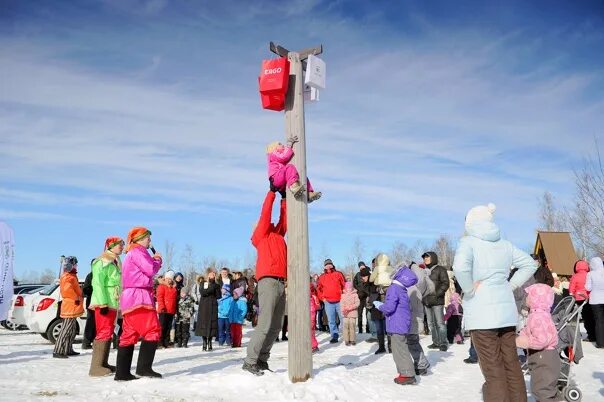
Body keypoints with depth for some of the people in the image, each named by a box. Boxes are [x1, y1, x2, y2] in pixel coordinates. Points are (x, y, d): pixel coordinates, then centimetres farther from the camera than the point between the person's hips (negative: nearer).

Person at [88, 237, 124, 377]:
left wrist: (118, 303, 19)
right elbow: (97, 283, -19)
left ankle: (103, 363, 20)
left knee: (109, 332, 12)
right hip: (103, 304, -10)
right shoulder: (103, 261, -10)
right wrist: (103, 303, -24)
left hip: (113, 303, 10)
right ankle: (96, 367, -10)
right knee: (104, 332, -12)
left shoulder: (115, 262, 19)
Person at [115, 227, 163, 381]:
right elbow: (151, 270, -15)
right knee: (152, 330, -11)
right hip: (139, 296, -10)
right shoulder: (138, 251, -6)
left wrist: (153, 261, 11)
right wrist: (158, 260, 3)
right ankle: (144, 367, -14)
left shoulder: (131, 254, 26)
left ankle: (122, 373, 7)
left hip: (129, 298, 10)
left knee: (129, 335, 8)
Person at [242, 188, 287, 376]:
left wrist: (284, 198, 29)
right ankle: (250, 361, -6)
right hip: (268, 281, -7)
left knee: (275, 326, 4)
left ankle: (262, 360, 10)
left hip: (281, 283, 7)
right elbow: (265, 213, 4)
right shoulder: (262, 235, 9)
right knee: (265, 324, -12)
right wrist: (272, 191, 10)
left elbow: (284, 219, 29)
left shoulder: (278, 235, 26)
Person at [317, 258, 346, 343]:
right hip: (328, 302, 2)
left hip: (339, 301, -2)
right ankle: (334, 336, 11)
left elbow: (345, 285, 4)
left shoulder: (338, 274, 4)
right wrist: (322, 298, 6)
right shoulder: (322, 277, 10)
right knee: (331, 321, 4)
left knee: (343, 319, 1)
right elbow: (319, 289, 16)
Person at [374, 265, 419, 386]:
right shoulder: (402, 289, 12)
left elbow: (389, 307, -23)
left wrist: (379, 305, -3)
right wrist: (383, 305, 17)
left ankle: (408, 375, 0)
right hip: (403, 325, 9)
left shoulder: (393, 288, -17)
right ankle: (405, 373, 22)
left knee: (399, 350, -3)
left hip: (397, 325, -9)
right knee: (401, 349, 17)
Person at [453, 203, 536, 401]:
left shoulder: (469, 242, -9)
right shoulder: (504, 244, 12)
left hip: (481, 312, -6)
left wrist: (469, 289, -13)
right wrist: (511, 285, 14)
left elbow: (460, 266, -28)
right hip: (507, 310, 6)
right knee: (511, 364, 16)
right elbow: (529, 264, 21)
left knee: (493, 370, -1)